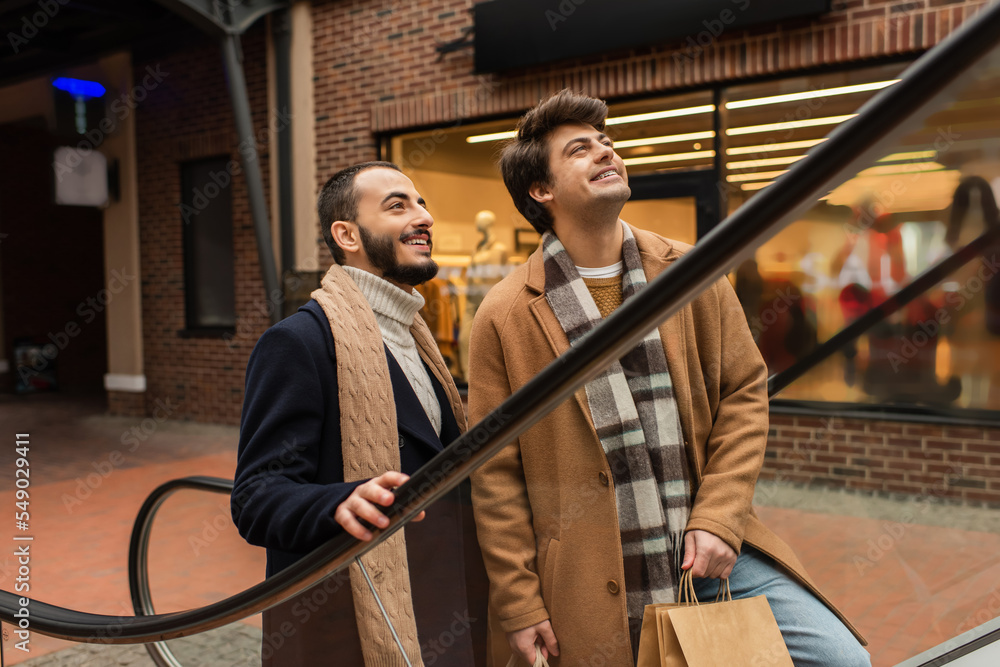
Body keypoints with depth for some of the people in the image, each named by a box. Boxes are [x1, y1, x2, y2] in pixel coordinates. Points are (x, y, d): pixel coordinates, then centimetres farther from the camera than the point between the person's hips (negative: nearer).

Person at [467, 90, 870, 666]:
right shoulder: (505, 315, -6)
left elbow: (745, 392, 6)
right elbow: (496, 474, -4)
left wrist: (718, 518, -5)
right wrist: (518, 604, -3)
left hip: (709, 550, 3)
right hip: (592, 583, -2)